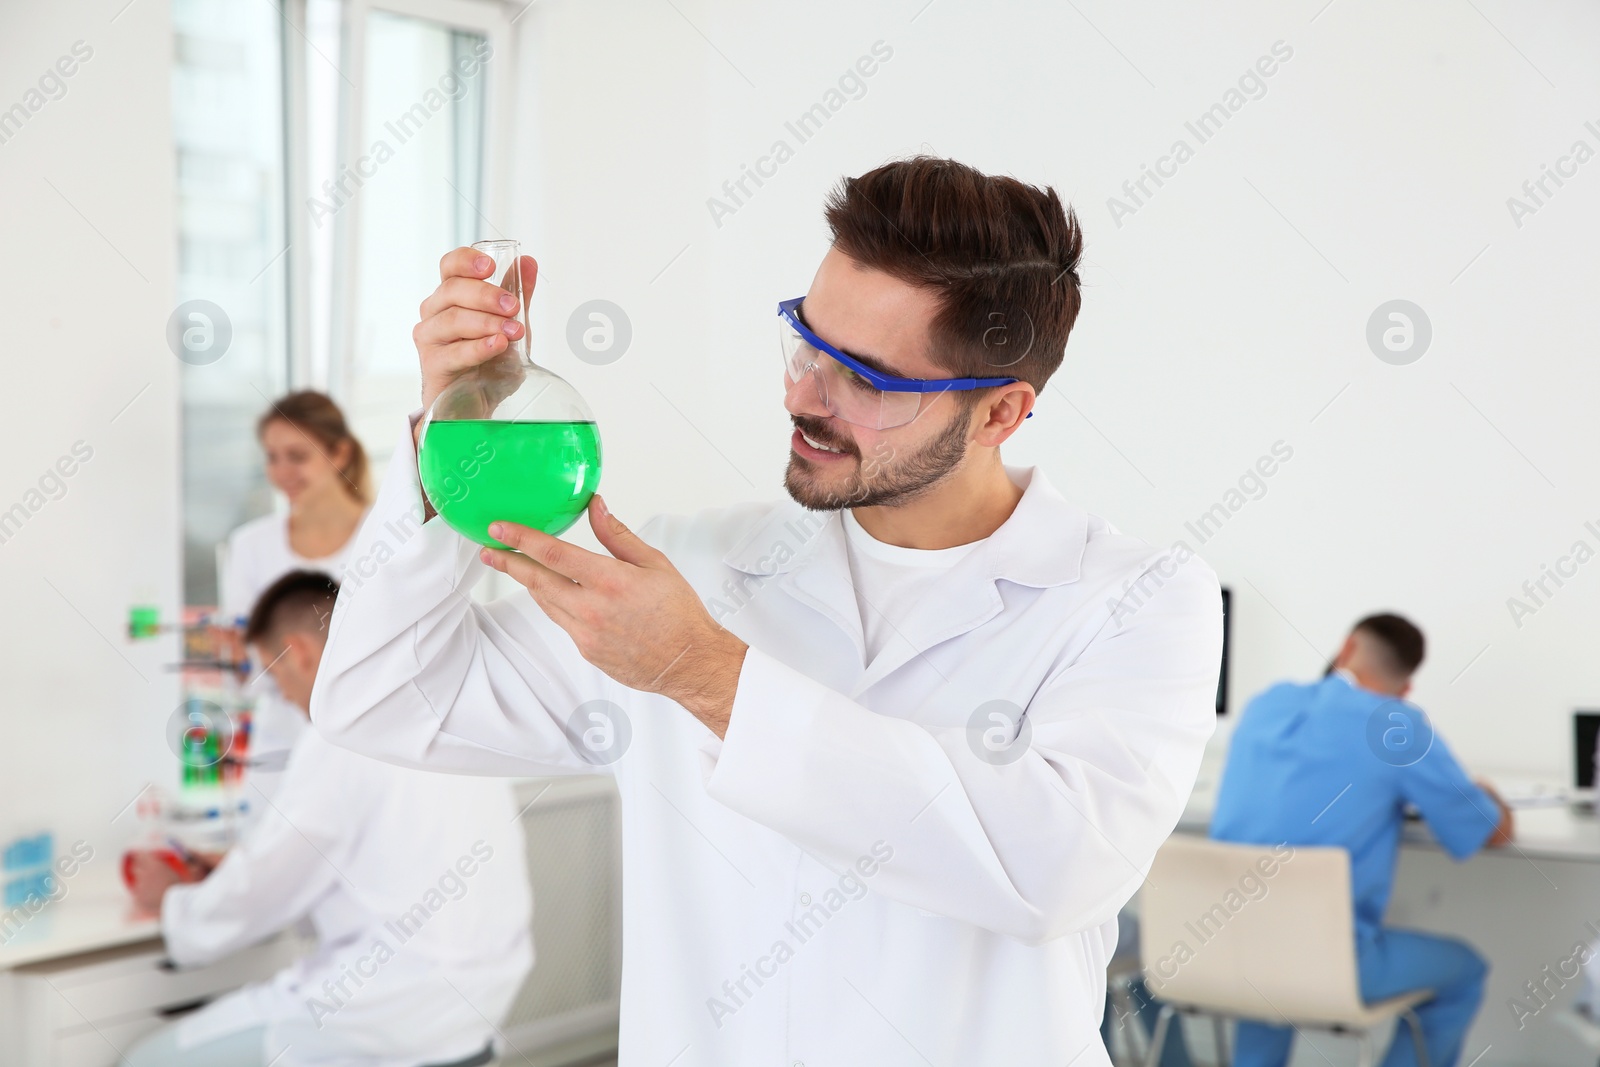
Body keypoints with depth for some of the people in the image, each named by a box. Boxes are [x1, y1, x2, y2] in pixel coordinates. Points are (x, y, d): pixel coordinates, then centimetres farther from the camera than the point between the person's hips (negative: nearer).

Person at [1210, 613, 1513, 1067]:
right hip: (1323, 964, -5)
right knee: (1463, 970, 21)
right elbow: (1495, 832, 4)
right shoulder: (1400, 727, -7)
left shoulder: (1267, 704, 8)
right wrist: (1489, 798, 26)